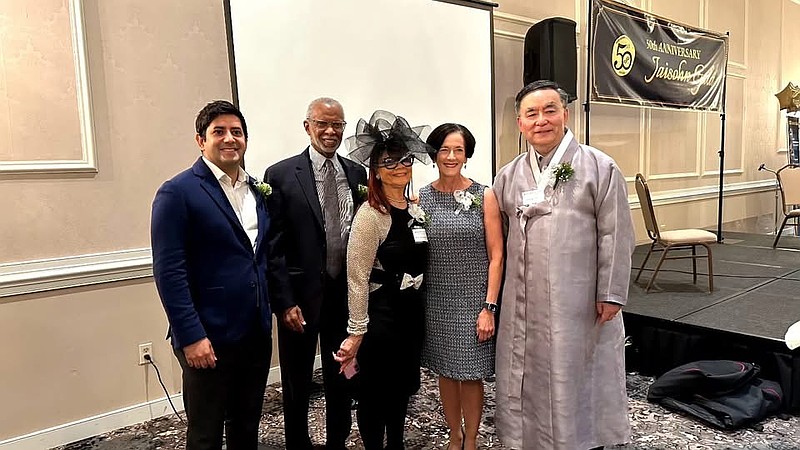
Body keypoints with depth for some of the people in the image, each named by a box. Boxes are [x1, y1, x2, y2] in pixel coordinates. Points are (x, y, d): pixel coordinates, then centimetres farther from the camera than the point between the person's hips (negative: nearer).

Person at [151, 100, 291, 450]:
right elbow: (169, 272, -15)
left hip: (257, 332, 6)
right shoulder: (177, 193, -10)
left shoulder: (257, 191, 10)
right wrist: (191, 337, -18)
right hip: (209, 337, -5)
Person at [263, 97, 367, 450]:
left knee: (342, 379, 19)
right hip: (301, 295, -3)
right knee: (297, 384, 14)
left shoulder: (358, 175, 4)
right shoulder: (281, 175, -7)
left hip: (347, 293, 3)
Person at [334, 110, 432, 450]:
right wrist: (356, 332, -16)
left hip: (412, 312, 8)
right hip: (380, 315, -7)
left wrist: (420, 304, 15)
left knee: (403, 387, 21)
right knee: (375, 393, 10)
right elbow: (356, 278, -18)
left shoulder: (416, 211, 6)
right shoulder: (369, 215, -17)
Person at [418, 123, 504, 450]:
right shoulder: (421, 198, 1)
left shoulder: (484, 196, -5)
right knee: (446, 372, 15)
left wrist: (489, 307, -10)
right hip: (436, 301, 2)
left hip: (473, 300, -2)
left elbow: (496, 255, -5)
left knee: (471, 374, 7)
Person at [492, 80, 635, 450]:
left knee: (578, 377, 9)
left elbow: (615, 236, -5)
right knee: (528, 377, 14)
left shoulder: (600, 168, -2)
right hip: (524, 304, 4)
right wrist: (496, 295, 10)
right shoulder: (508, 176, 8)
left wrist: (611, 294, -7)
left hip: (580, 303, -3)